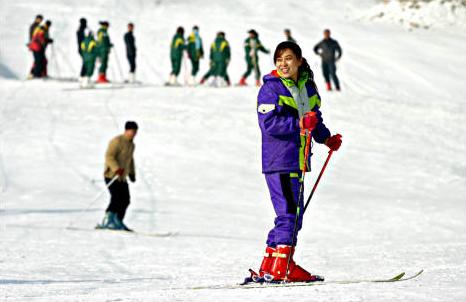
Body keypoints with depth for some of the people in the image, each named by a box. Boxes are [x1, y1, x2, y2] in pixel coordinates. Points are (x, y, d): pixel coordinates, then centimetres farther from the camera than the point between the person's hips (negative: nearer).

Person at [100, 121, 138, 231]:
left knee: (125, 200, 5)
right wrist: (116, 169, -34)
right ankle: (107, 220, -19)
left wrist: (132, 173, 29)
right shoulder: (117, 141, -12)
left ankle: (118, 222, 15)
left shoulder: (131, 145, 17)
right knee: (116, 199, -19)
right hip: (112, 176, -9)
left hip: (122, 178, 9)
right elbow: (109, 156, -21)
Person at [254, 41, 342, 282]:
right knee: (289, 213, -12)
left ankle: (269, 267, 16)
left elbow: (315, 118, 28)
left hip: (297, 161, 8)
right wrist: (300, 123, -25)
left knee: (294, 215, 10)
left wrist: (326, 138, 12)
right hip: (278, 161, -8)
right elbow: (268, 123, -18)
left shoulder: (308, 87, 14)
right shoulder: (271, 89, -8)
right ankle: (282, 266, -8)